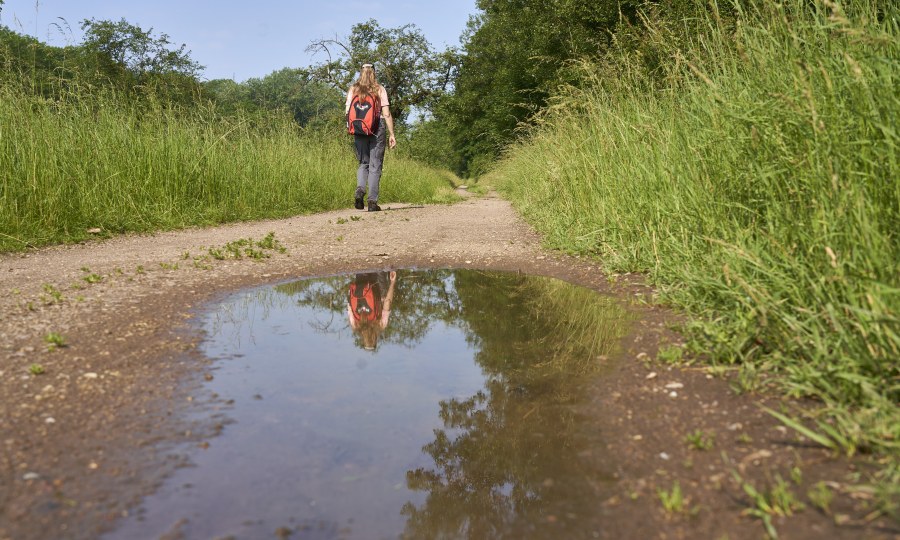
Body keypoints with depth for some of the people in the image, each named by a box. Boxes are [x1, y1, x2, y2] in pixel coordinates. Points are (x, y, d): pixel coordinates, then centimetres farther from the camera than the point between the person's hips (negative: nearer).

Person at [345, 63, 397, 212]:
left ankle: (360, 189, -10)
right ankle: (373, 201, 0)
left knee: (363, 163, 16)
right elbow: (387, 114, -4)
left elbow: (347, 112, 1)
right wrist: (392, 134, -2)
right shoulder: (380, 89, 2)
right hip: (377, 128, -2)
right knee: (375, 165, 3)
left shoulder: (353, 90, 6)